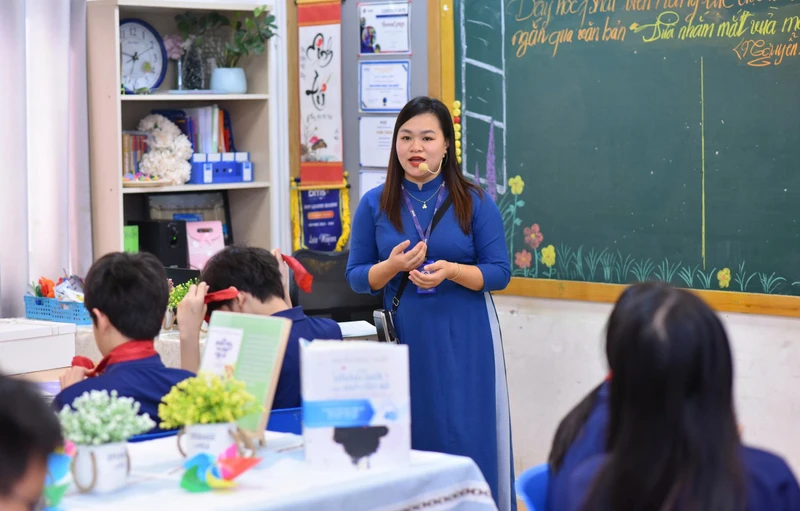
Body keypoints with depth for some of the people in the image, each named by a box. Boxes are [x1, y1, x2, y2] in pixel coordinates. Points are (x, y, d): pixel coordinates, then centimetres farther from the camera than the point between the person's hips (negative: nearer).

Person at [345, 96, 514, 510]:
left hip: (464, 340, -1)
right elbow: (356, 277, 5)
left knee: (467, 439, -2)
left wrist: (450, 271, -19)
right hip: (404, 338, 1)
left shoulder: (474, 202, 1)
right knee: (408, 439, 3)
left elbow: (499, 273, -1)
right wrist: (393, 266, -15)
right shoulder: (374, 204, 4)